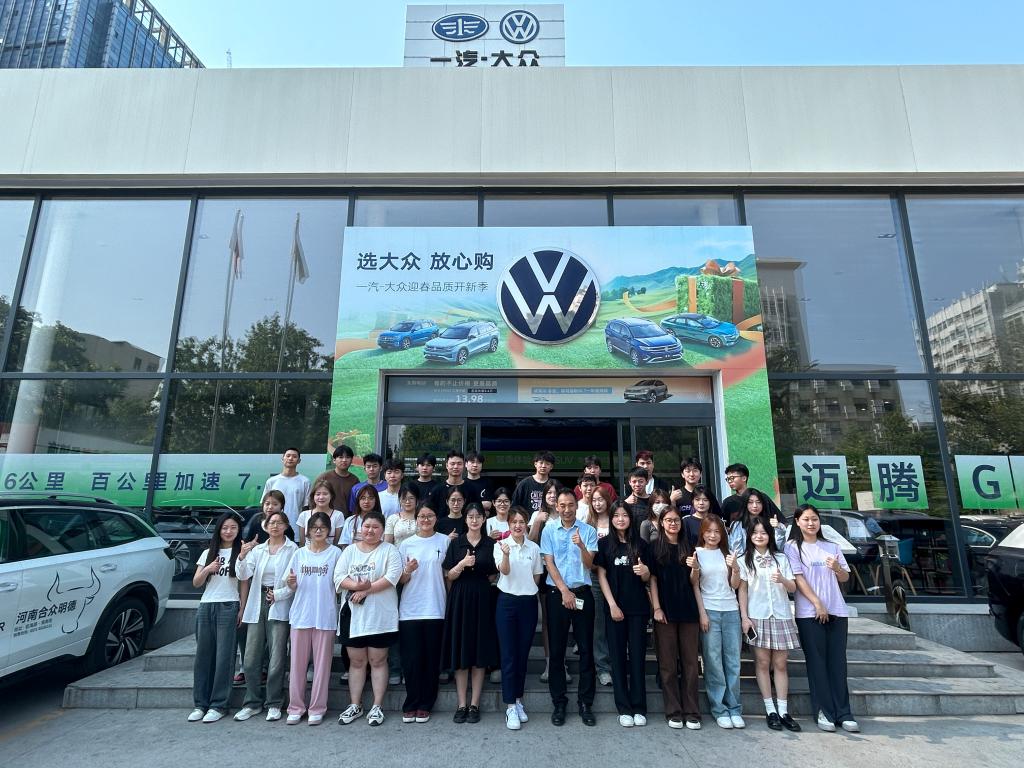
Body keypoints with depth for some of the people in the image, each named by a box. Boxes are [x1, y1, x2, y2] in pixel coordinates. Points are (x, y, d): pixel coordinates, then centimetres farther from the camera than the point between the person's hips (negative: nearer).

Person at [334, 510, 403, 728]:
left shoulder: (390, 550, -1)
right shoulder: (350, 551, 9)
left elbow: (392, 577, -14)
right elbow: (338, 577, 0)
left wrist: (366, 590, -17)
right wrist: (356, 585, -18)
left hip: (381, 617, -3)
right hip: (354, 615, 3)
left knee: (378, 661, 5)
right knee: (356, 661, 12)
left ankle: (377, 707, 16)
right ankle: (355, 706, 25)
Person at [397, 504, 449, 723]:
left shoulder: (445, 541, 1)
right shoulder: (406, 544, 4)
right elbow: (401, 580, 9)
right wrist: (408, 571, -13)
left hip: (435, 609, -1)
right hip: (410, 610, 1)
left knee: (431, 659, 5)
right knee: (411, 659, 3)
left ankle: (425, 705, 19)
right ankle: (410, 705, 17)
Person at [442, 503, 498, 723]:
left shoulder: (490, 544, 5)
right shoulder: (456, 544, 3)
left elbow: (495, 575, 10)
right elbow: (449, 576, -1)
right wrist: (462, 564, -16)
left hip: (482, 599, 0)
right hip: (460, 599, 0)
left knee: (480, 654, 3)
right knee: (460, 654, 3)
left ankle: (474, 705, 13)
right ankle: (461, 705, 13)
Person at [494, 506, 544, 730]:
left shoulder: (534, 548, 3)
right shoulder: (501, 545, -5)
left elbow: (536, 577, 13)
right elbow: (504, 571, -21)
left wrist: (526, 589, 4)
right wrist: (506, 555, -39)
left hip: (529, 602, 3)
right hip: (507, 601, -3)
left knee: (523, 654, 11)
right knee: (509, 655, -1)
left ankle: (518, 700, 26)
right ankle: (510, 707, 7)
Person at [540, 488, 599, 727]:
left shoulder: (588, 531, 1)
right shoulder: (548, 531, 2)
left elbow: (589, 565, -4)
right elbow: (549, 563, -1)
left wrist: (582, 546, -23)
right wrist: (564, 591, -9)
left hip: (582, 593, 0)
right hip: (557, 593, 0)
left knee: (586, 648, 5)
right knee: (557, 649, 6)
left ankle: (586, 703, 17)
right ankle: (559, 703, 17)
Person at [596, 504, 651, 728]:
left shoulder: (640, 544, 5)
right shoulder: (604, 544, 1)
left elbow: (647, 579, 9)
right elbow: (601, 575, -1)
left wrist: (644, 571, -15)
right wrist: (612, 605, -8)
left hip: (638, 608, 1)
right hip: (614, 607, -1)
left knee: (637, 656, 4)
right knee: (618, 657, 4)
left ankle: (639, 708, 15)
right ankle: (624, 709, 14)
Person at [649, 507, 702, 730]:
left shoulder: (688, 548, 10)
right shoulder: (655, 547, 2)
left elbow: (694, 581, 11)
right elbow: (652, 579, -1)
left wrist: (694, 567, -10)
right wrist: (656, 608, -8)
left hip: (688, 610, 2)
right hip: (665, 611, -2)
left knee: (690, 662, 5)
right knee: (668, 663, 2)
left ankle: (691, 712, 13)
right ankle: (673, 712, 11)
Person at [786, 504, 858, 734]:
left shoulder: (832, 547, 14)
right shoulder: (793, 547, 1)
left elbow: (845, 578, 13)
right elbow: (798, 578, -6)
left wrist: (836, 567, -9)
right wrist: (817, 604, -13)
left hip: (837, 611, 4)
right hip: (809, 613, -3)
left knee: (837, 662, 4)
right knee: (817, 662, 0)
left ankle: (843, 713, 10)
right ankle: (825, 712, 7)